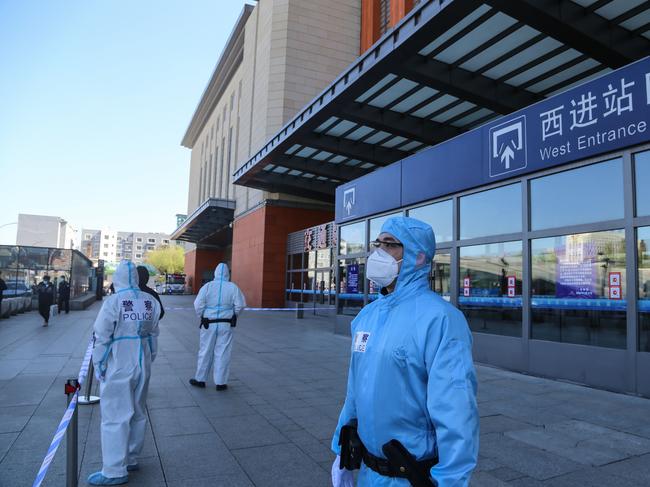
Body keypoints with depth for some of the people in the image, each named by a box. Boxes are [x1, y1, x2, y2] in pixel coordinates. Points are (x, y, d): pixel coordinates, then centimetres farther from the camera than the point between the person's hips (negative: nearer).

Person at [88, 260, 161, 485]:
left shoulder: (113, 302, -15)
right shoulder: (150, 301, 1)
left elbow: (102, 337, -12)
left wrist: (98, 365, -1)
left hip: (118, 366, -6)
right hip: (142, 365, 6)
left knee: (115, 417, 3)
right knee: (138, 413, 17)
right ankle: (131, 459, 31)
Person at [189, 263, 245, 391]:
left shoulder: (207, 286, -5)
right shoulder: (233, 287, -6)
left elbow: (198, 304, -8)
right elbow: (240, 305, -7)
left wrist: (202, 316, 9)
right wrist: (233, 315, 10)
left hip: (208, 324, 1)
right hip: (226, 325, 0)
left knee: (205, 352, 13)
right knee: (223, 353, 7)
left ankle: (200, 379, 25)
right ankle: (220, 382, 13)